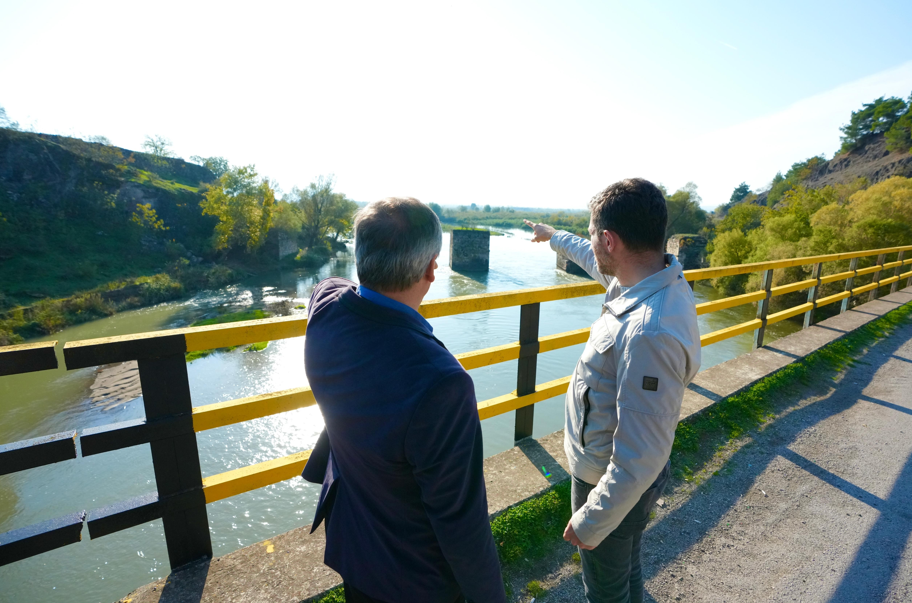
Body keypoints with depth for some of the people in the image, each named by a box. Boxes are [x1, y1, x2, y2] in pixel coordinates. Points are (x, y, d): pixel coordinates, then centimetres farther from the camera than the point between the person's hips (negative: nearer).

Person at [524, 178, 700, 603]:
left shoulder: (649, 333, -38)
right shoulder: (662, 281, -9)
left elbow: (640, 458, -32)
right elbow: (599, 263, 14)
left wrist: (591, 522, -18)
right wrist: (555, 237, 29)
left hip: (615, 487, -8)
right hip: (610, 469, 8)